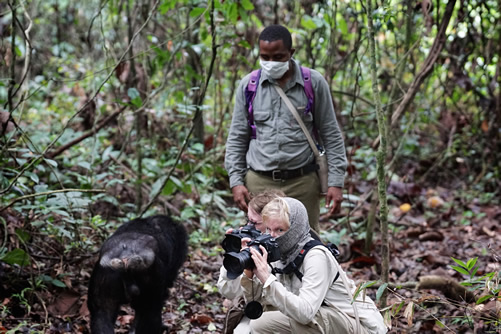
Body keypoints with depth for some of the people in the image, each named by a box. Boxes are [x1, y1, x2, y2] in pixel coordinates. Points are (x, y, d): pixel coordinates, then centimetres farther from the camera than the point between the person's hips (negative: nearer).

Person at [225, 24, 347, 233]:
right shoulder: (248, 86, 4)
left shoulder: (314, 83, 0)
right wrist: (236, 181, 2)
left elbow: (331, 135, 4)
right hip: (259, 182, 1)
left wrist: (336, 182, -2)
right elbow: (237, 137, 10)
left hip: (303, 182, -1)